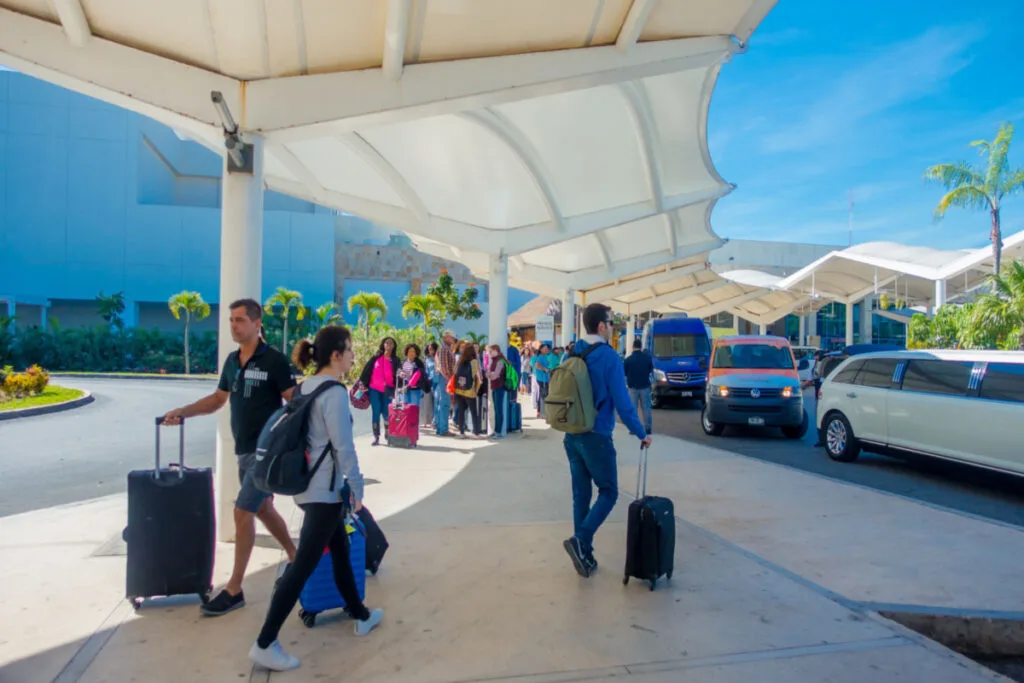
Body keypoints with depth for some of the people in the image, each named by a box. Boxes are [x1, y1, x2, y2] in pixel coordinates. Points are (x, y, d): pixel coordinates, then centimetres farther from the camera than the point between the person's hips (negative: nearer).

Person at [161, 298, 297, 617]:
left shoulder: (273, 359, -13)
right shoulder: (232, 360, 8)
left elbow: (295, 402, -13)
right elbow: (218, 399, 17)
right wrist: (183, 412, 4)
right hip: (243, 449, 8)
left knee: (242, 512, -7)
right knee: (263, 509, 18)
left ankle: (234, 590, 4)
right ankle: (296, 560, 36)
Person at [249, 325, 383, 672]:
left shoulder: (305, 387, 8)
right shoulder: (334, 392, -18)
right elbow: (343, 447, -19)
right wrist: (357, 488, -9)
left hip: (307, 485, 10)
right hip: (325, 490, -10)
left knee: (341, 551, 20)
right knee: (303, 566, -2)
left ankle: (361, 616, 35)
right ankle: (265, 644, 6)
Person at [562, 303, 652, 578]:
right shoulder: (609, 356, -14)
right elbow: (622, 402, -16)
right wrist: (641, 434, -5)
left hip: (572, 436, 6)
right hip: (596, 437, -6)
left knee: (581, 494, 13)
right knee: (608, 493, 7)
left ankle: (584, 556, 18)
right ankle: (580, 540, -9)